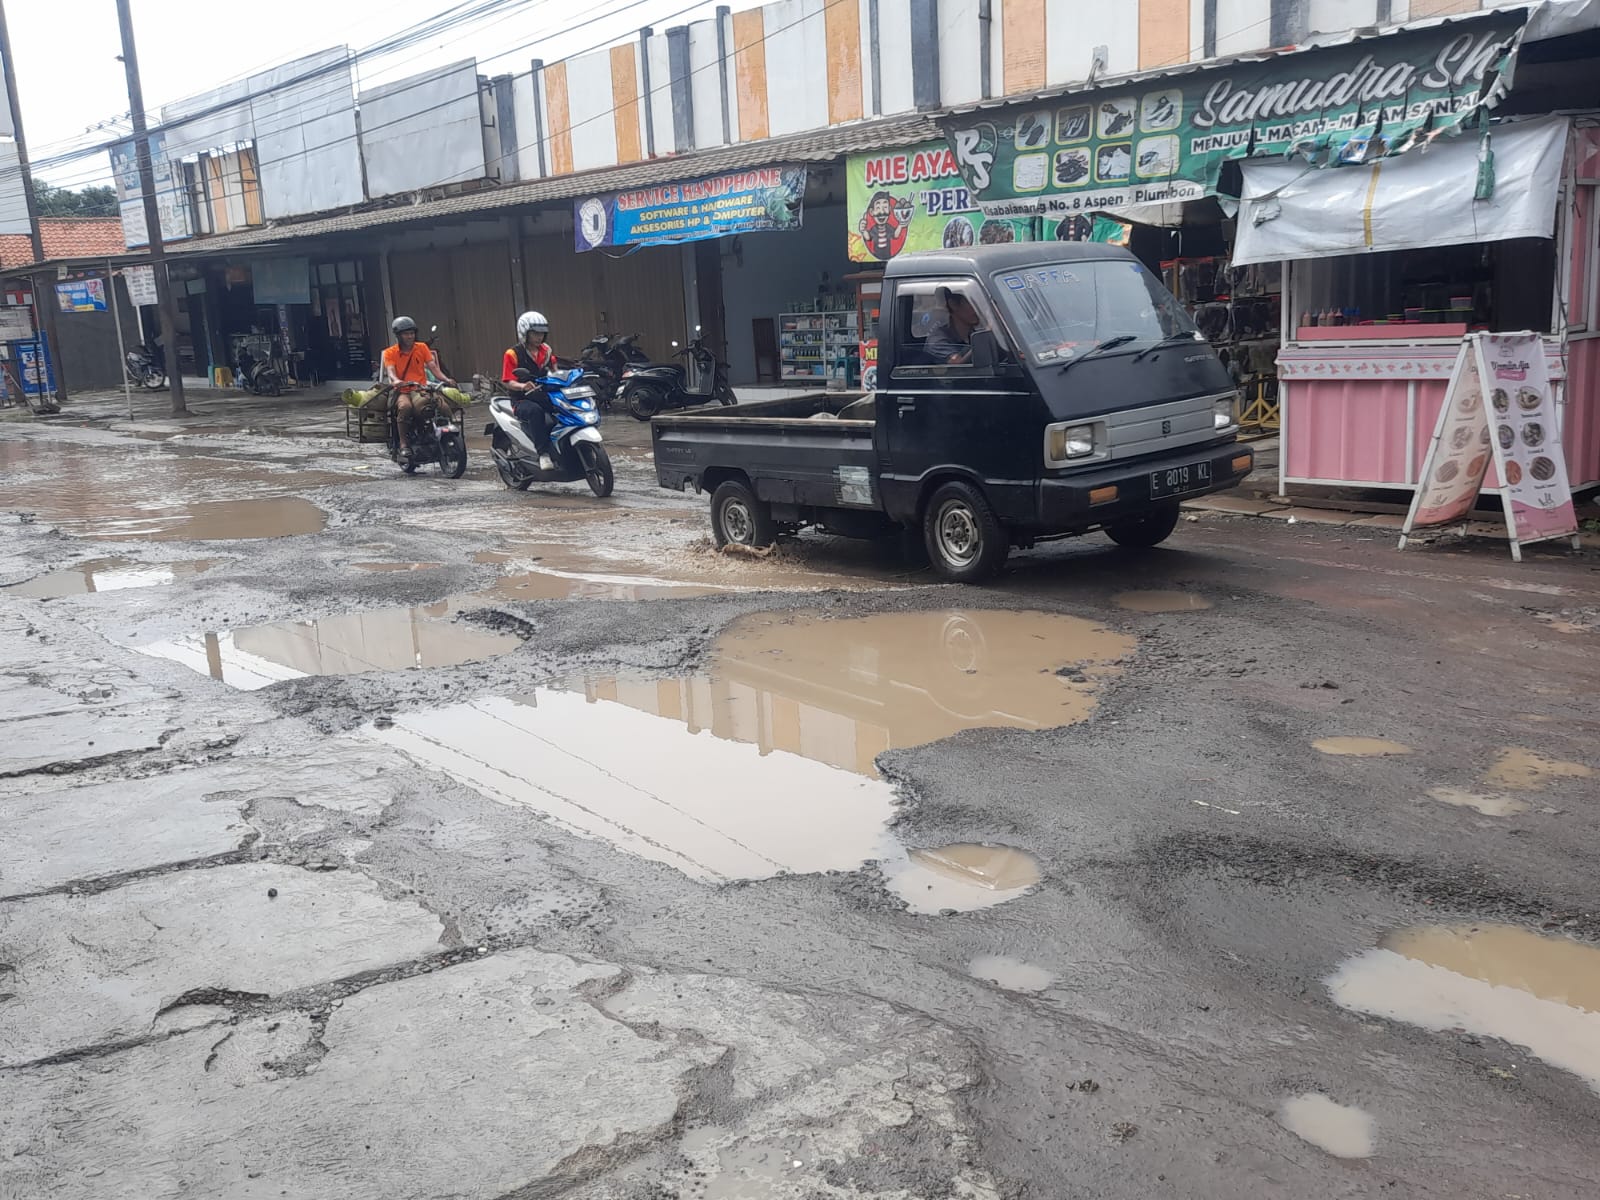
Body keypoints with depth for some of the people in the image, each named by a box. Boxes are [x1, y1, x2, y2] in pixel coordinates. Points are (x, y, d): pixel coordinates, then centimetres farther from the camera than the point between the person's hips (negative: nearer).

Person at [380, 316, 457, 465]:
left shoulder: (422, 347, 12)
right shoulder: (390, 353, 7)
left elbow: (433, 366, 3)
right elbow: (390, 371, -8)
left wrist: (445, 379, -17)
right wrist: (396, 381, -33)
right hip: (403, 392, -2)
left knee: (445, 406, -27)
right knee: (405, 407, -39)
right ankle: (404, 445, -31)